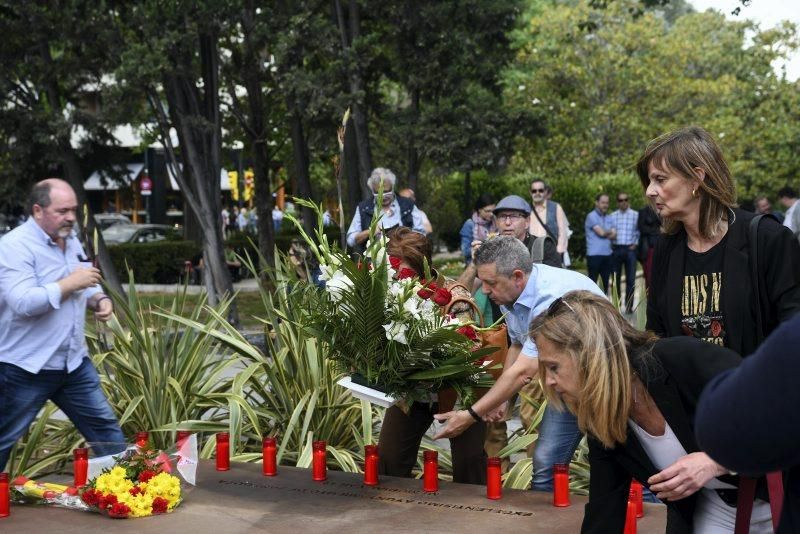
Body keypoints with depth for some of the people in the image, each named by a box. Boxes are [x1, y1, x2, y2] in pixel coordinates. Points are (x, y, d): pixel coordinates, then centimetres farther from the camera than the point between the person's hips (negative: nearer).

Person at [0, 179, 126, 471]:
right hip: (26, 367, -7)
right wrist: (69, 284, -23)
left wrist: (99, 299, -2)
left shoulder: (71, 241, 10)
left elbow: (86, 285, 21)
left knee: (104, 426, 11)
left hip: (74, 362, 7)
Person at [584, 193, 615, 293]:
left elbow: (614, 235, 5)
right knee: (593, 282, -3)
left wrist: (605, 233, -11)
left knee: (606, 282, 9)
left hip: (607, 255, 6)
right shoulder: (592, 216, -5)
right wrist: (609, 232, 6)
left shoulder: (608, 218, 16)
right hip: (594, 255, -6)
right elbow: (601, 232, -13)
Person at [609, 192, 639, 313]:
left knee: (630, 279, -1)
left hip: (630, 249, -2)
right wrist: (610, 246, -3)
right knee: (615, 278, 6)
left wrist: (635, 244, -5)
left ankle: (629, 306, 4)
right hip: (616, 248, 2)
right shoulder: (612, 216, 9)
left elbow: (638, 232, 5)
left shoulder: (635, 215, 4)